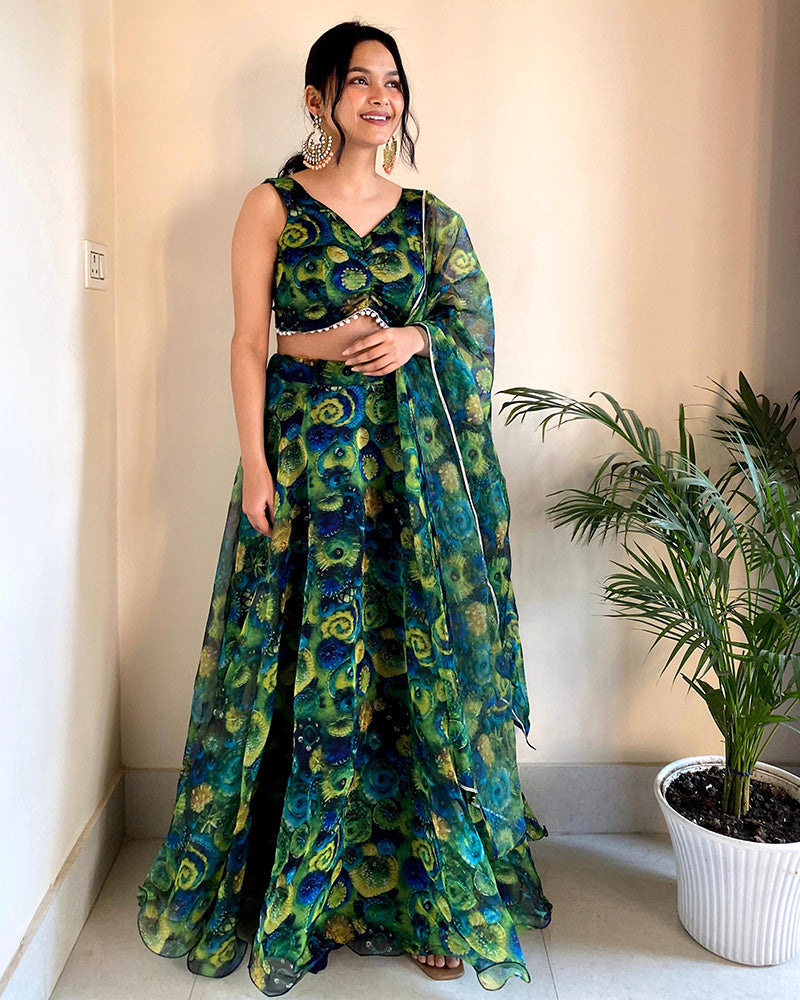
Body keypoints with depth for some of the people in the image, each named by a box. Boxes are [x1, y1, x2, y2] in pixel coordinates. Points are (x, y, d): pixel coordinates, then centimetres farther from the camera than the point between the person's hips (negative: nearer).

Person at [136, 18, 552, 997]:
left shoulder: (429, 215, 13)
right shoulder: (272, 206, 5)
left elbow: (473, 327, 14)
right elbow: (248, 343, 0)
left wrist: (412, 340, -7)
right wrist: (254, 464, -10)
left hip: (416, 459, 3)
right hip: (307, 452, -2)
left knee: (416, 656, 4)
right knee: (309, 663, 1)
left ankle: (426, 887, 19)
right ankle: (296, 887, 21)